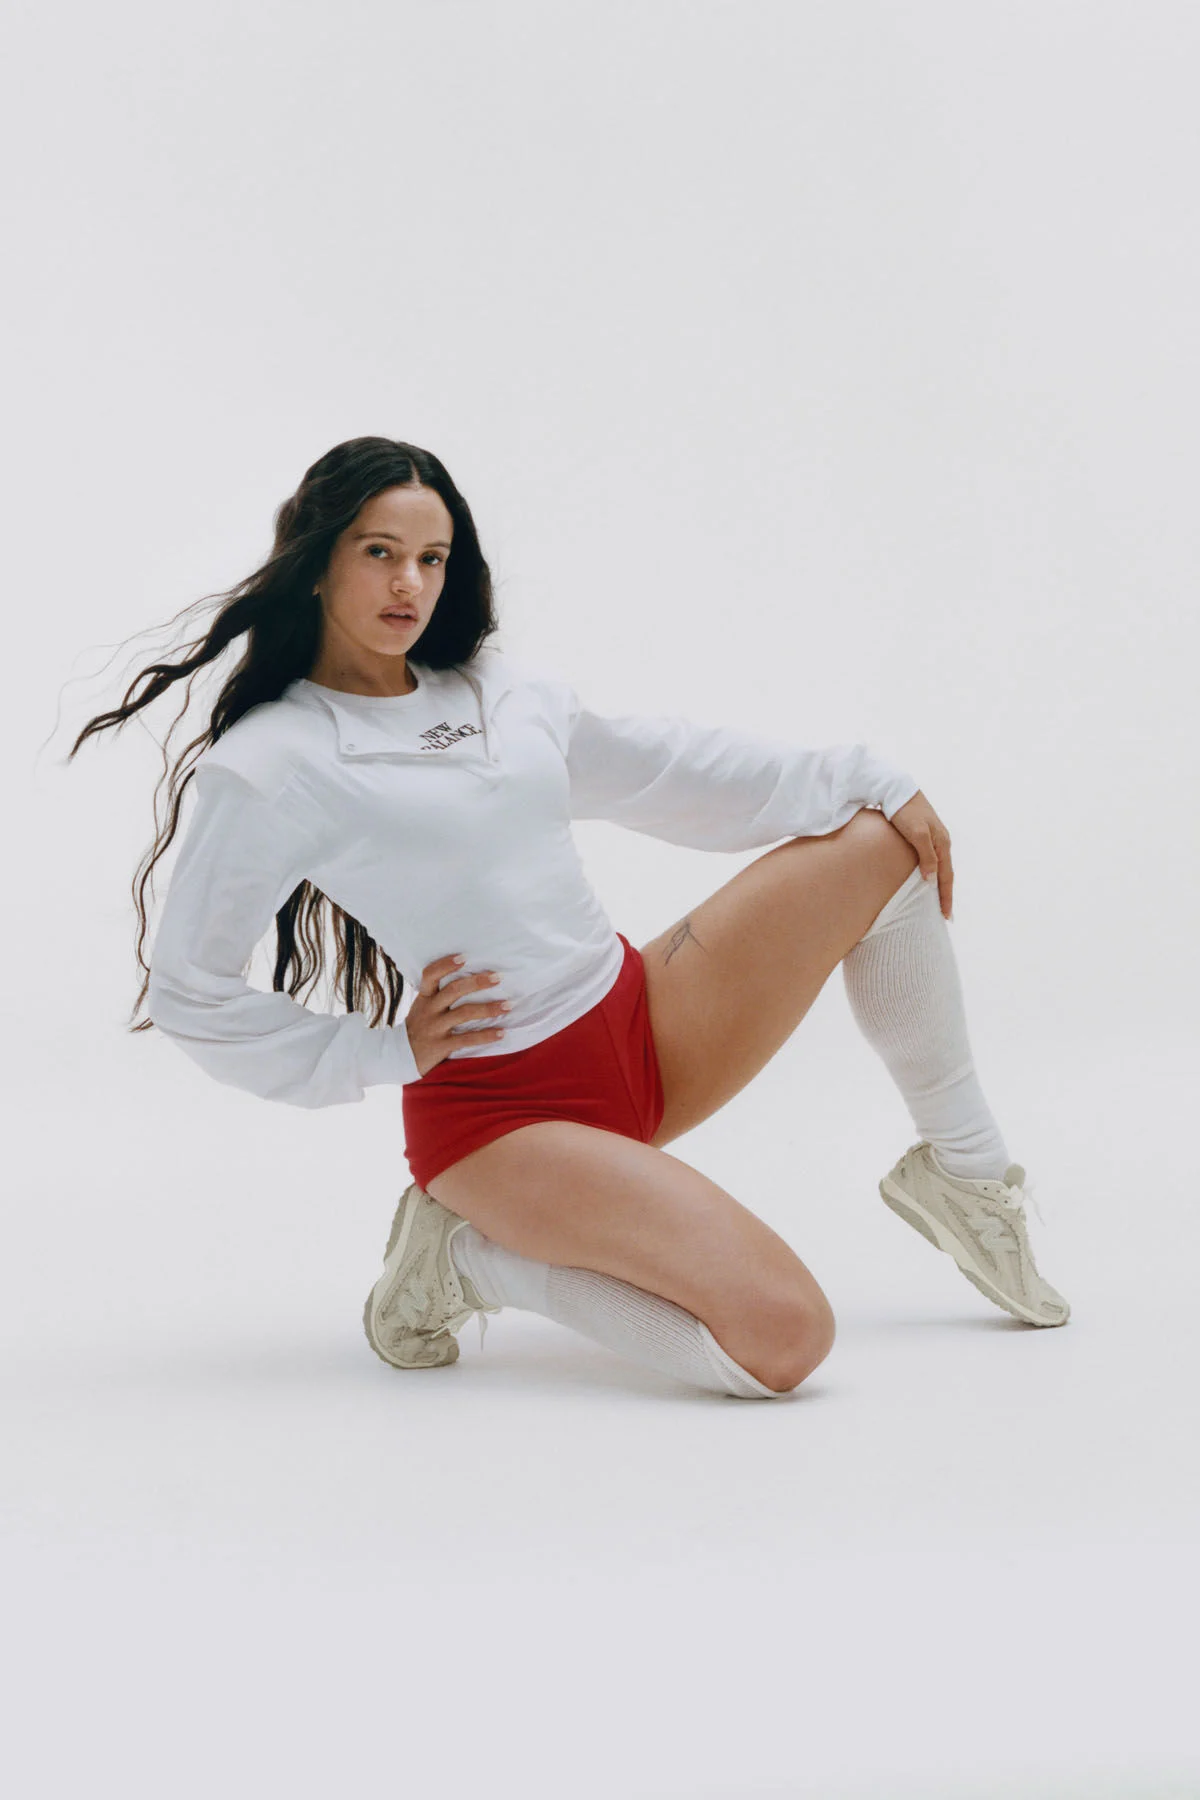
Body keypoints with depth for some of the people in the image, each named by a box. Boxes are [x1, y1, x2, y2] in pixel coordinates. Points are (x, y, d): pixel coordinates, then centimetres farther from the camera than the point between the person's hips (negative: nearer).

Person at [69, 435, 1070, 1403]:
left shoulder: (499, 690, 10)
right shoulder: (269, 766, -10)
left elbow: (666, 769, 20)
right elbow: (187, 991, -8)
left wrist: (869, 782, 17)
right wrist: (385, 1051, -11)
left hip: (650, 1028, 8)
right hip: (498, 1107, -8)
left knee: (882, 844, 4)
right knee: (785, 1340, -24)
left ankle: (966, 1171, 15)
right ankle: (468, 1254, -2)